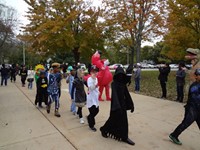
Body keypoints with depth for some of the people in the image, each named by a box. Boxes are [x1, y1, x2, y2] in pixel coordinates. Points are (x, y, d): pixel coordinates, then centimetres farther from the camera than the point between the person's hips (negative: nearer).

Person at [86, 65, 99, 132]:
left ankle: (89, 117, 43)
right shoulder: (89, 79, -19)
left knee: (96, 110, 18)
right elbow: (91, 88, -35)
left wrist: (98, 92, 16)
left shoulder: (96, 78, 7)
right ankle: (91, 125, 20)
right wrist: (93, 79, -41)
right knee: (92, 112, 2)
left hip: (95, 98, 8)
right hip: (91, 98, -8)